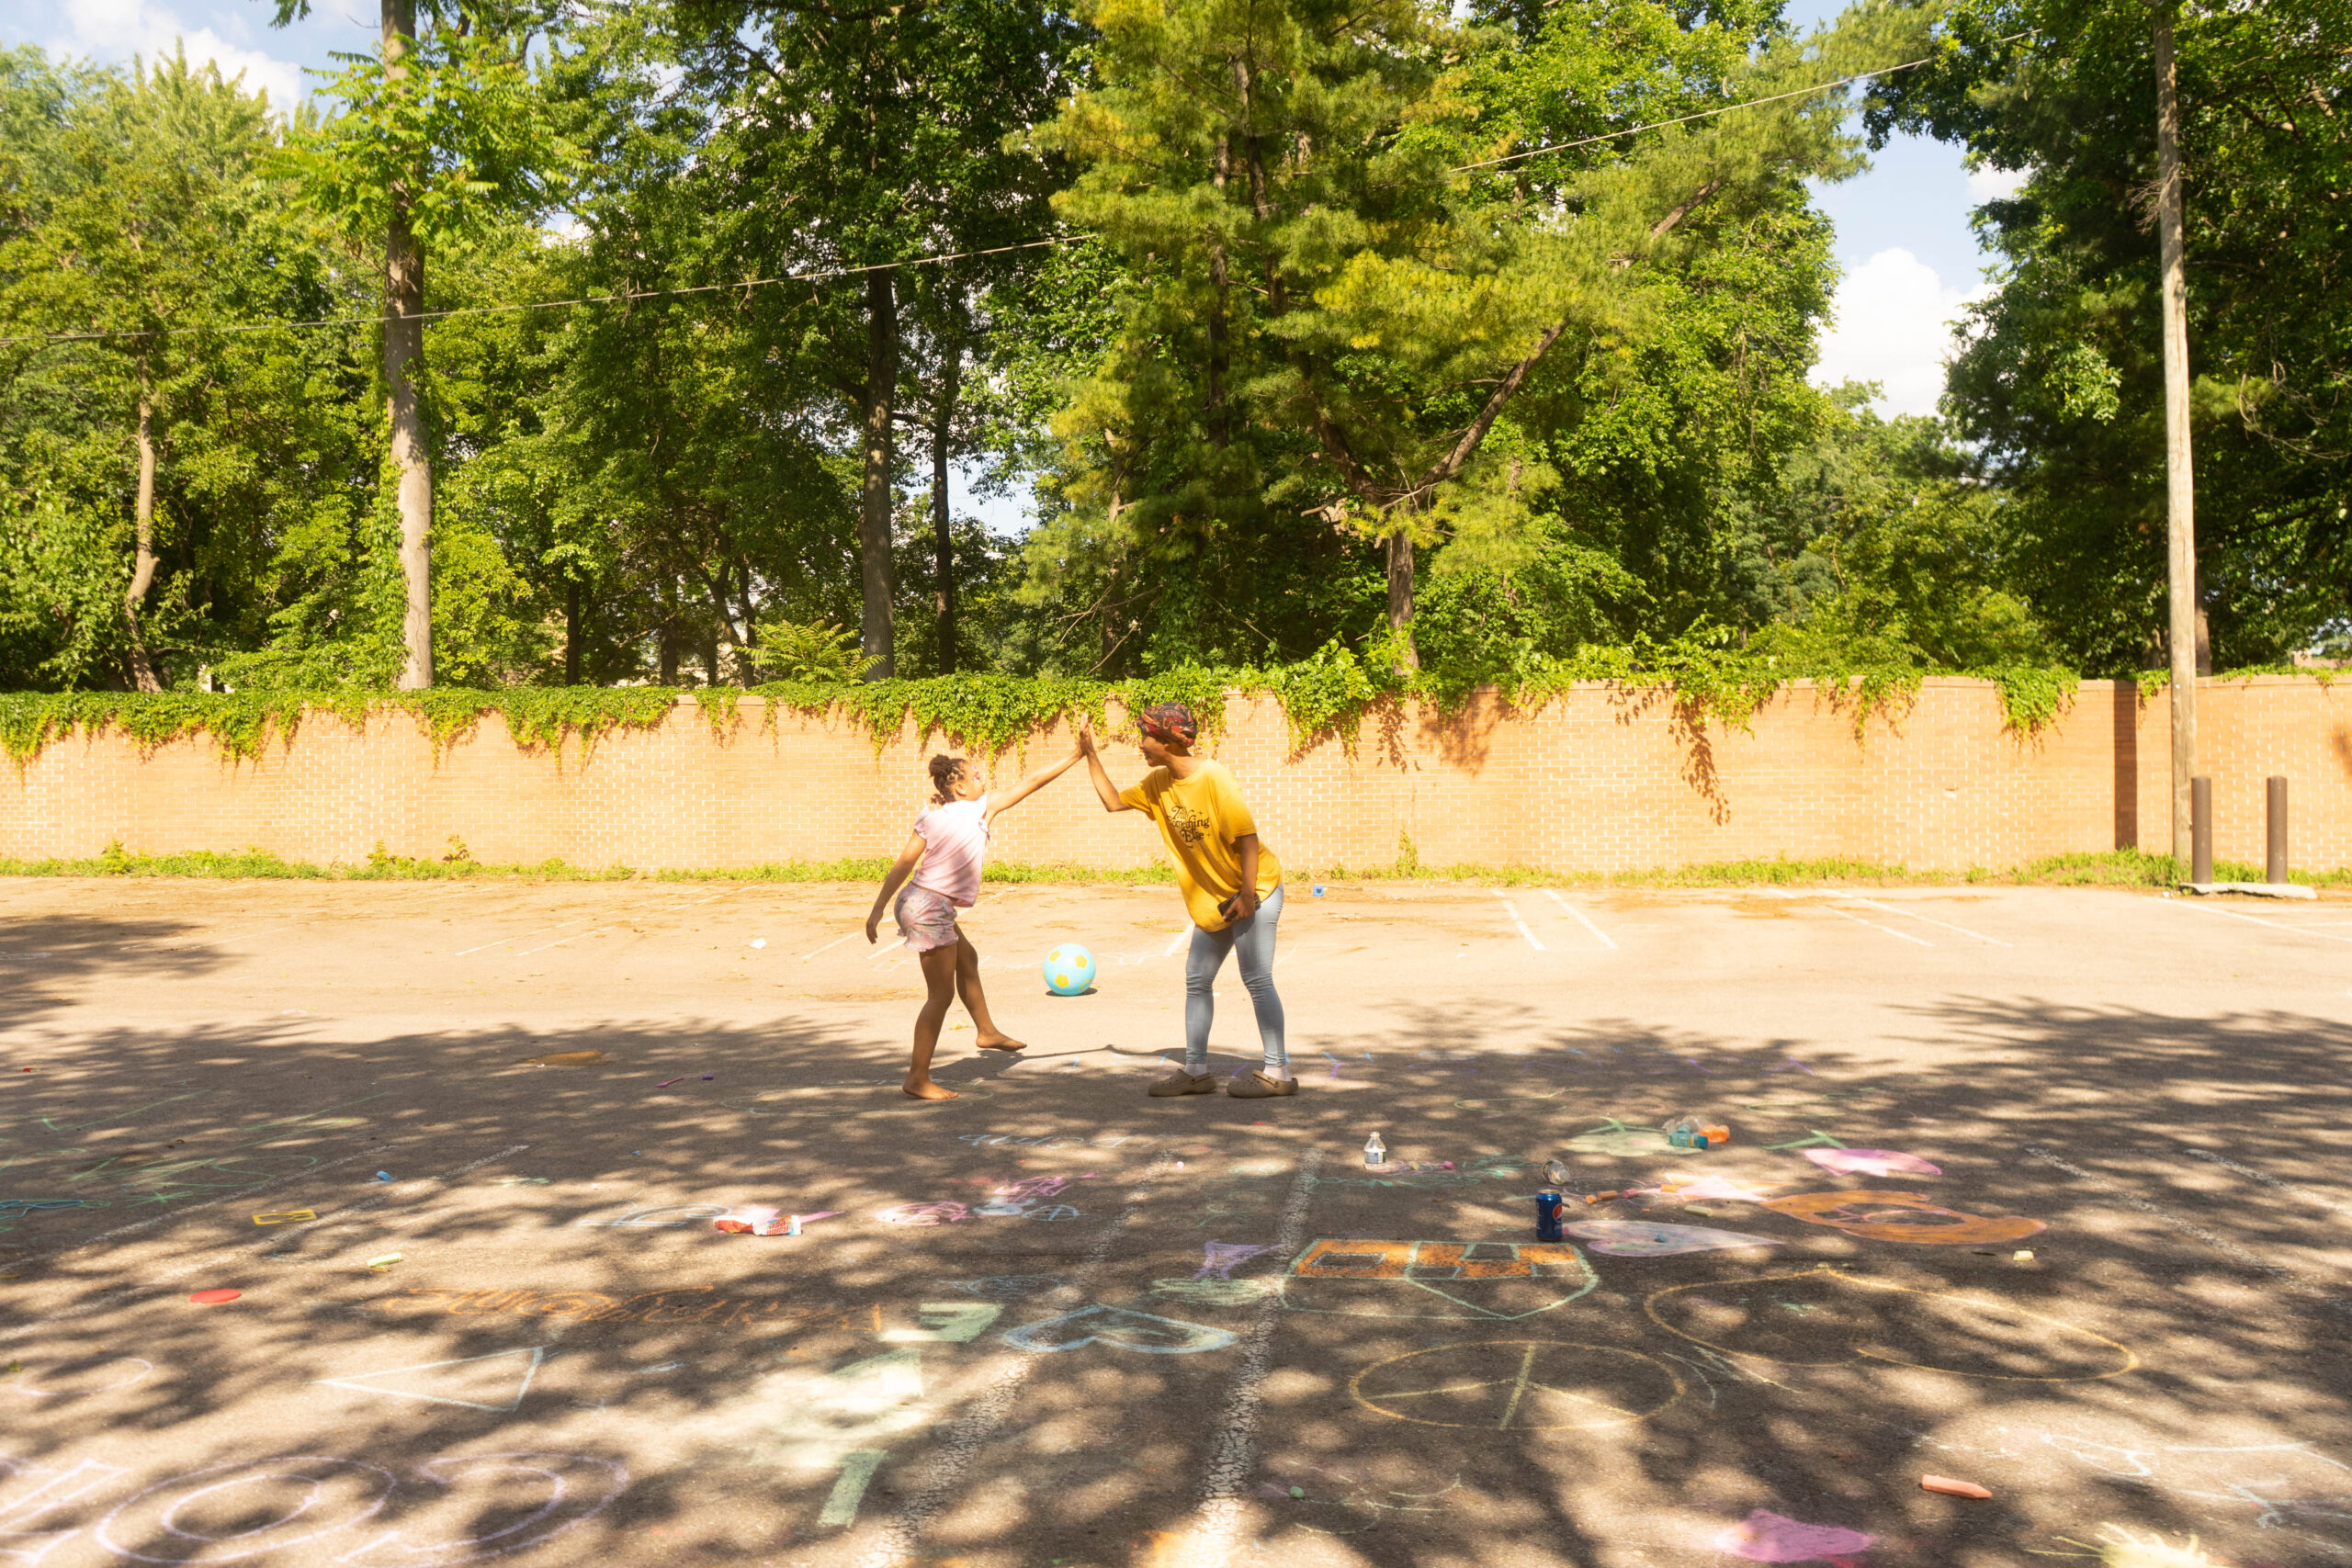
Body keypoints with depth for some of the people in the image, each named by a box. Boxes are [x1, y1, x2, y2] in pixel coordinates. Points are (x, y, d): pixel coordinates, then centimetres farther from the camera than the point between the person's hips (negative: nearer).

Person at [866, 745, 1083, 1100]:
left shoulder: (930, 817, 8)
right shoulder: (982, 809, -5)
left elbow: (902, 865, 0)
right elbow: (1033, 782, 1)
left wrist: (878, 910, 0)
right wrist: (1076, 755, 9)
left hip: (918, 900, 8)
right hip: (932, 908, -8)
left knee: (966, 958, 27)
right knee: (942, 994, 0)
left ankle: (987, 1031, 42)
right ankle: (918, 1078, 1)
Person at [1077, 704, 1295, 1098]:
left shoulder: (1213, 777, -21)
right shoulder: (1159, 783, 3)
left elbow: (1247, 833, -21)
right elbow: (1114, 801, 12)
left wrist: (1247, 894, -23)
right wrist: (1091, 755, 5)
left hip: (1255, 888, -8)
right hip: (1213, 897, 9)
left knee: (1257, 979, -7)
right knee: (1197, 980, 9)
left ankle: (1277, 1072, 1)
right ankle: (1195, 1070, 17)